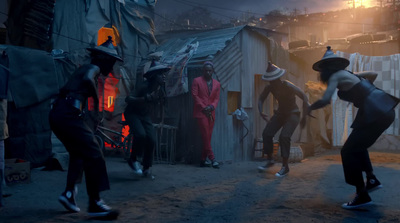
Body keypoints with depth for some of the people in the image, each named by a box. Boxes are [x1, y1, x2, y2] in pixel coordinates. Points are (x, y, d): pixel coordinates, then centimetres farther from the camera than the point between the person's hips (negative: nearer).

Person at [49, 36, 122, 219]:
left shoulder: (86, 68, 25)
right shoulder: (94, 67, -2)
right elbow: (87, 79, -21)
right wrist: (96, 98, -6)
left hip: (58, 113, 10)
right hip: (68, 114, -10)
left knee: (78, 153, 23)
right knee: (94, 155, -9)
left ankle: (69, 192, 18)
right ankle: (95, 204, -6)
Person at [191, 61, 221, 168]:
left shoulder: (217, 84, 15)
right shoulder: (197, 81, 3)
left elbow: (217, 98, 11)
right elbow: (195, 95, -4)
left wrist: (212, 106, -9)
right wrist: (203, 107, -10)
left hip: (211, 113, 5)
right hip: (200, 112, -5)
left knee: (208, 137, 5)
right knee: (205, 136, -9)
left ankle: (203, 160, 11)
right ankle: (211, 158, -8)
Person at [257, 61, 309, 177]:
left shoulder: (288, 86, -25)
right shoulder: (269, 87, -10)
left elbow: (304, 97, -24)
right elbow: (261, 99, 0)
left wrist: (304, 117, -24)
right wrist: (261, 112, -20)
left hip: (293, 114, -6)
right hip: (280, 113, 6)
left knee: (284, 137, -23)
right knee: (266, 134, -7)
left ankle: (285, 167, -12)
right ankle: (269, 160, 12)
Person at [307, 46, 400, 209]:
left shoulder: (335, 76, -4)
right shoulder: (346, 73, 20)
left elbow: (325, 101, -17)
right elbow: (373, 74, 34)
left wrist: (310, 108, 0)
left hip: (375, 112, -9)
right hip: (383, 110, 9)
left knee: (349, 151, -1)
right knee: (357, 146, 25)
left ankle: (362, 196, 3)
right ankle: (371, 180, 26)